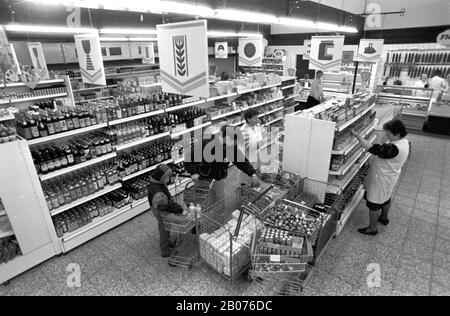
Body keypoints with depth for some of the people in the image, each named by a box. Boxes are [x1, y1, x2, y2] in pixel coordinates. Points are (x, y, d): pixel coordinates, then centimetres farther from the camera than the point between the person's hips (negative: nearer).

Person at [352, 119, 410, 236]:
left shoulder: (393, 148, -36)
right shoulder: (405, 142, -4)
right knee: (386, 199, 30)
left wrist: (357, 135, -33)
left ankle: (373, 228, 23)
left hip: (381, 180, -10)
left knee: (373, 204, 7)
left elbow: (371, 148, -38)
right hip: (390, 177, 10)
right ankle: (384, 218, 54)